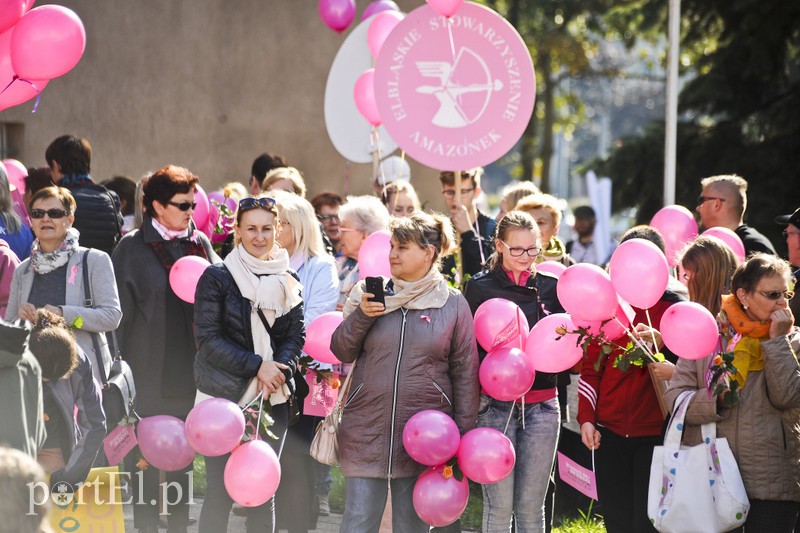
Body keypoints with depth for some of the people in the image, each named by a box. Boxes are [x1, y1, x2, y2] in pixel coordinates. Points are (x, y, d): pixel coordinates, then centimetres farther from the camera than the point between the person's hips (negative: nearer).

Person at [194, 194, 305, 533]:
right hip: (225, 397, -4)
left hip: (273, 399, 4)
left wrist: (278, 369, -12)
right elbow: (208, 338, -8)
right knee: (220, 493, -5)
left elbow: (296, 336, 8)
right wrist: (256, 366, -14)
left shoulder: (288, 283, 11)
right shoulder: (217, 278, -2)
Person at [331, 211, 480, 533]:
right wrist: (361, 316, -9)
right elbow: (341, 352, 8)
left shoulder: (453, 305, 1)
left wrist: (462, 436, -1)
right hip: (367, 430, 1)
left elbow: (465, 374, 3)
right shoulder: (371, 295, 7)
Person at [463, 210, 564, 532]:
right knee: (499, 505, -2)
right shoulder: (480, 288, 1)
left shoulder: (551, 287, 9)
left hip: (542, 405, 2)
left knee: (531, 506, 5)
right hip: (496, 405, -2)